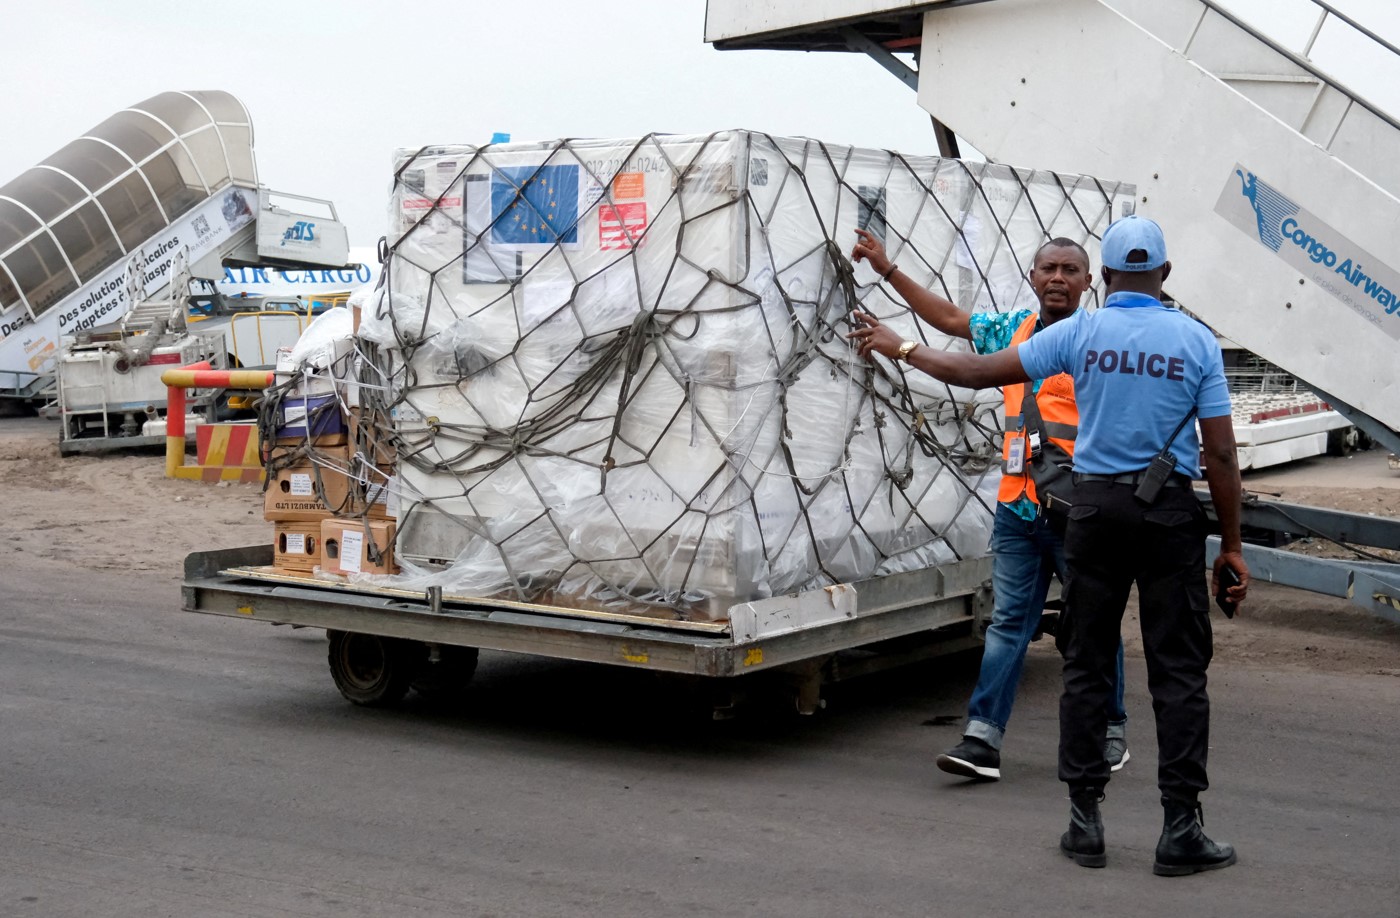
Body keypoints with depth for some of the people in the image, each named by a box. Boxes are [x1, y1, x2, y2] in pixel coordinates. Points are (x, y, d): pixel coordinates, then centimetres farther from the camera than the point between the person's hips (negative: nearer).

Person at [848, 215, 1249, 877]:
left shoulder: (1080, 334, -1)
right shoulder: (1196, 341, -1)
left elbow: (978, 372, 1)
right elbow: (1220, 456, -3)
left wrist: (898, 348, 15)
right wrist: (1232, 547, 4)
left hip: (1095, 505, 1)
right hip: (1171, 512, -1)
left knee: (1087, 665, 9)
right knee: (1178, 672, 4)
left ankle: (1085, 821, 12)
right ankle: (1180, 830, 4)